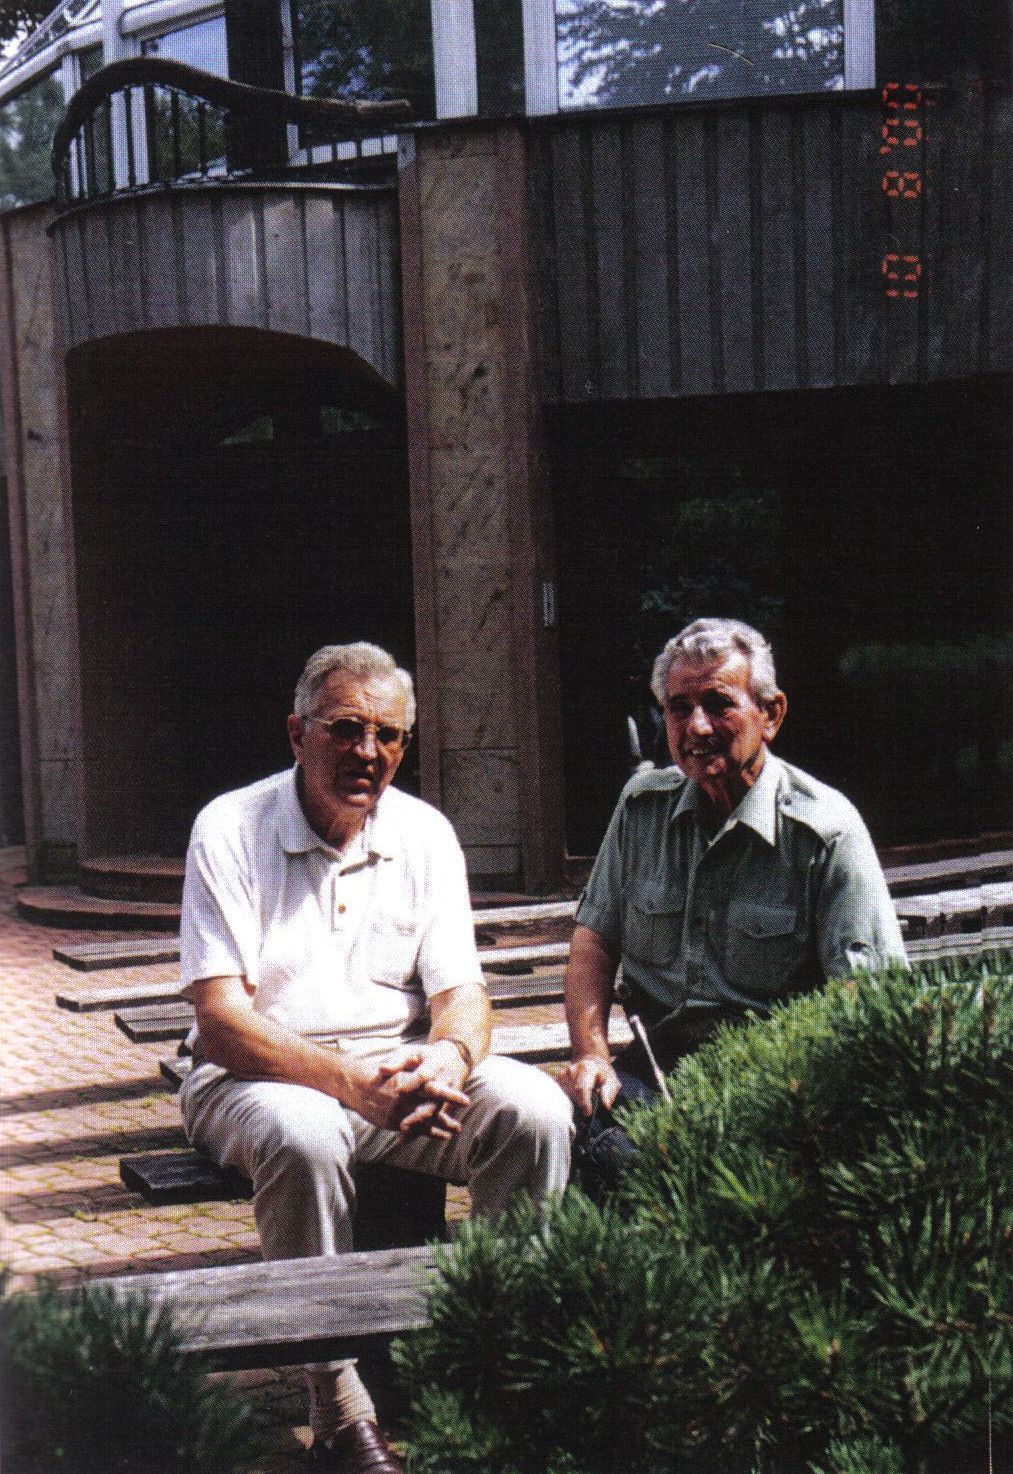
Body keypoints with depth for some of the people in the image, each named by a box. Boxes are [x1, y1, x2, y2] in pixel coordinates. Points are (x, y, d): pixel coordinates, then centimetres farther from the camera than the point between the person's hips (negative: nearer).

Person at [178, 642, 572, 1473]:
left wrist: (450, 1057, -24)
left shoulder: (424, 834, 5)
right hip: (260, 1076, -4)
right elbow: (222, 1022, -16)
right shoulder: (231, 830, -8)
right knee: (302, 1136, -38)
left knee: (536, 1109, -22)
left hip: (399, 1066, 4)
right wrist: (350, 1082, -32)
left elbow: (460, 991, 3)